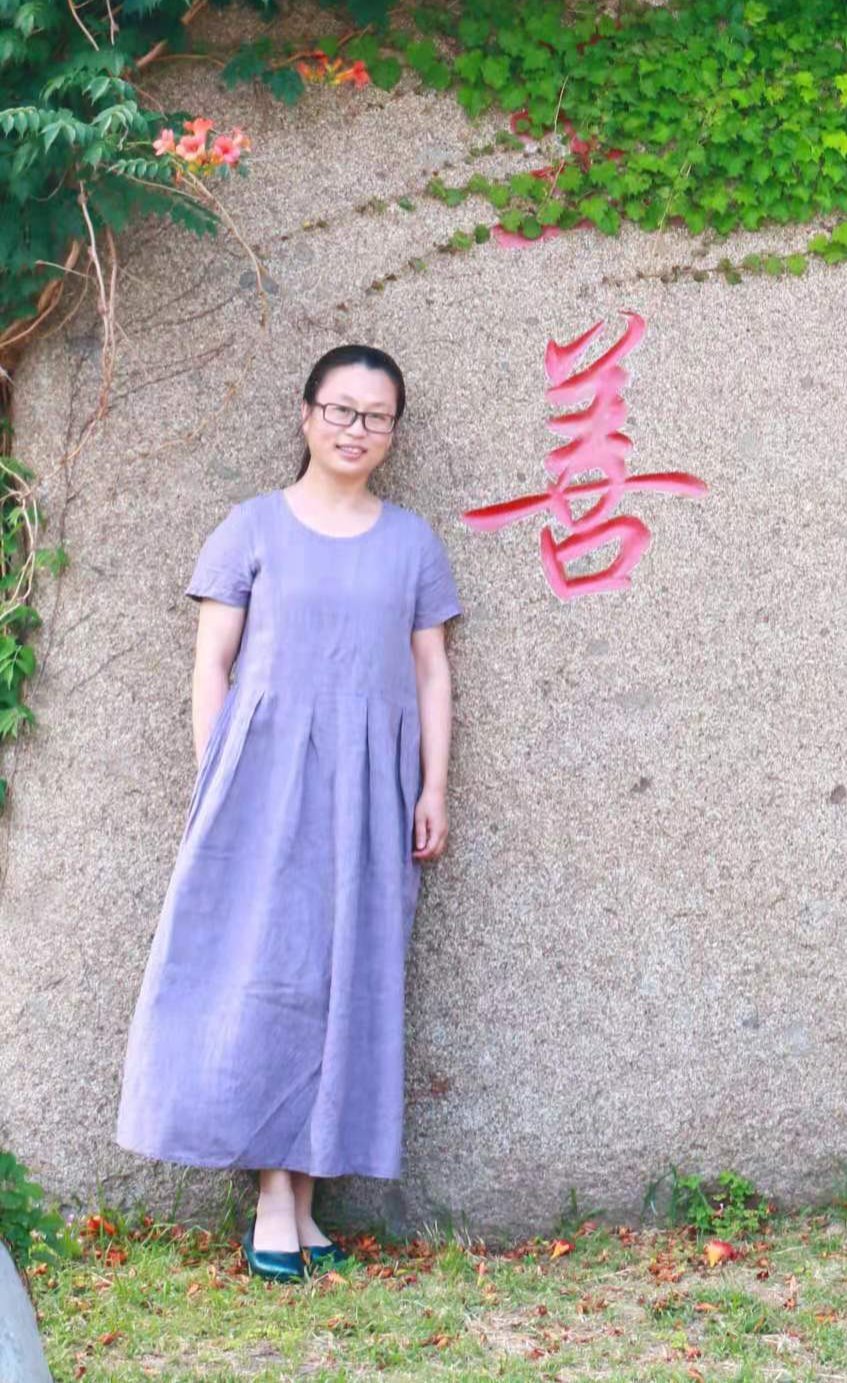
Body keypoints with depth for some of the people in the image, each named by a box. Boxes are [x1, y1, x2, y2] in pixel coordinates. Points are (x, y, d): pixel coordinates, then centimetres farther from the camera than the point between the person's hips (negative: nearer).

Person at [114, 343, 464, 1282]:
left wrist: (434, 789, 5)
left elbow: (431, 672, 12)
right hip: (265, 770, -2)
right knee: (263, 969, -7)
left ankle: (304, 1195, 6)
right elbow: (212, 661, 3)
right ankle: (273, 1202, -5)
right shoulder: (252, 528, 5)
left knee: (346, 980, 1)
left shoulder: (413, 542, 12)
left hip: (368, 784, 3)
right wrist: (212, 783, -4)